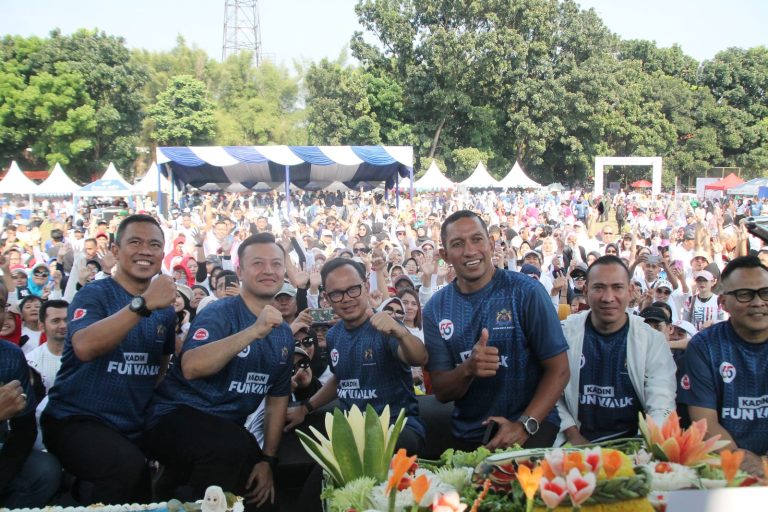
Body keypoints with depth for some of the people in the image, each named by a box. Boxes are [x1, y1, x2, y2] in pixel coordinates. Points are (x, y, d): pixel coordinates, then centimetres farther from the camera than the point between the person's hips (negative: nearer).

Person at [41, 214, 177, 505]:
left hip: (133, 429, 6)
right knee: (128, 466, -31)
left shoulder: (165, 309, 9)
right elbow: (84, 347, -27)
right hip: (75, 419, -6)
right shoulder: (94, 294, -7)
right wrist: (143, 303, -33)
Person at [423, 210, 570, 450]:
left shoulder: (526, 292, -7)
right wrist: (468, 369, -20)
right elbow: (441, 392, 2)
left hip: (531, 425, -4)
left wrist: (525, 425, -18)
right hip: (468, 435, 4)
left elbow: (558, 370, -6)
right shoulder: (435, 308, 2)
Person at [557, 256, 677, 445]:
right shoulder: (564, 333, 2)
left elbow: (661, 404, -7)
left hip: (633, 443, 1)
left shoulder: (653, 339, 1)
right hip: (578, 444, 0)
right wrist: (574, 437, -6)